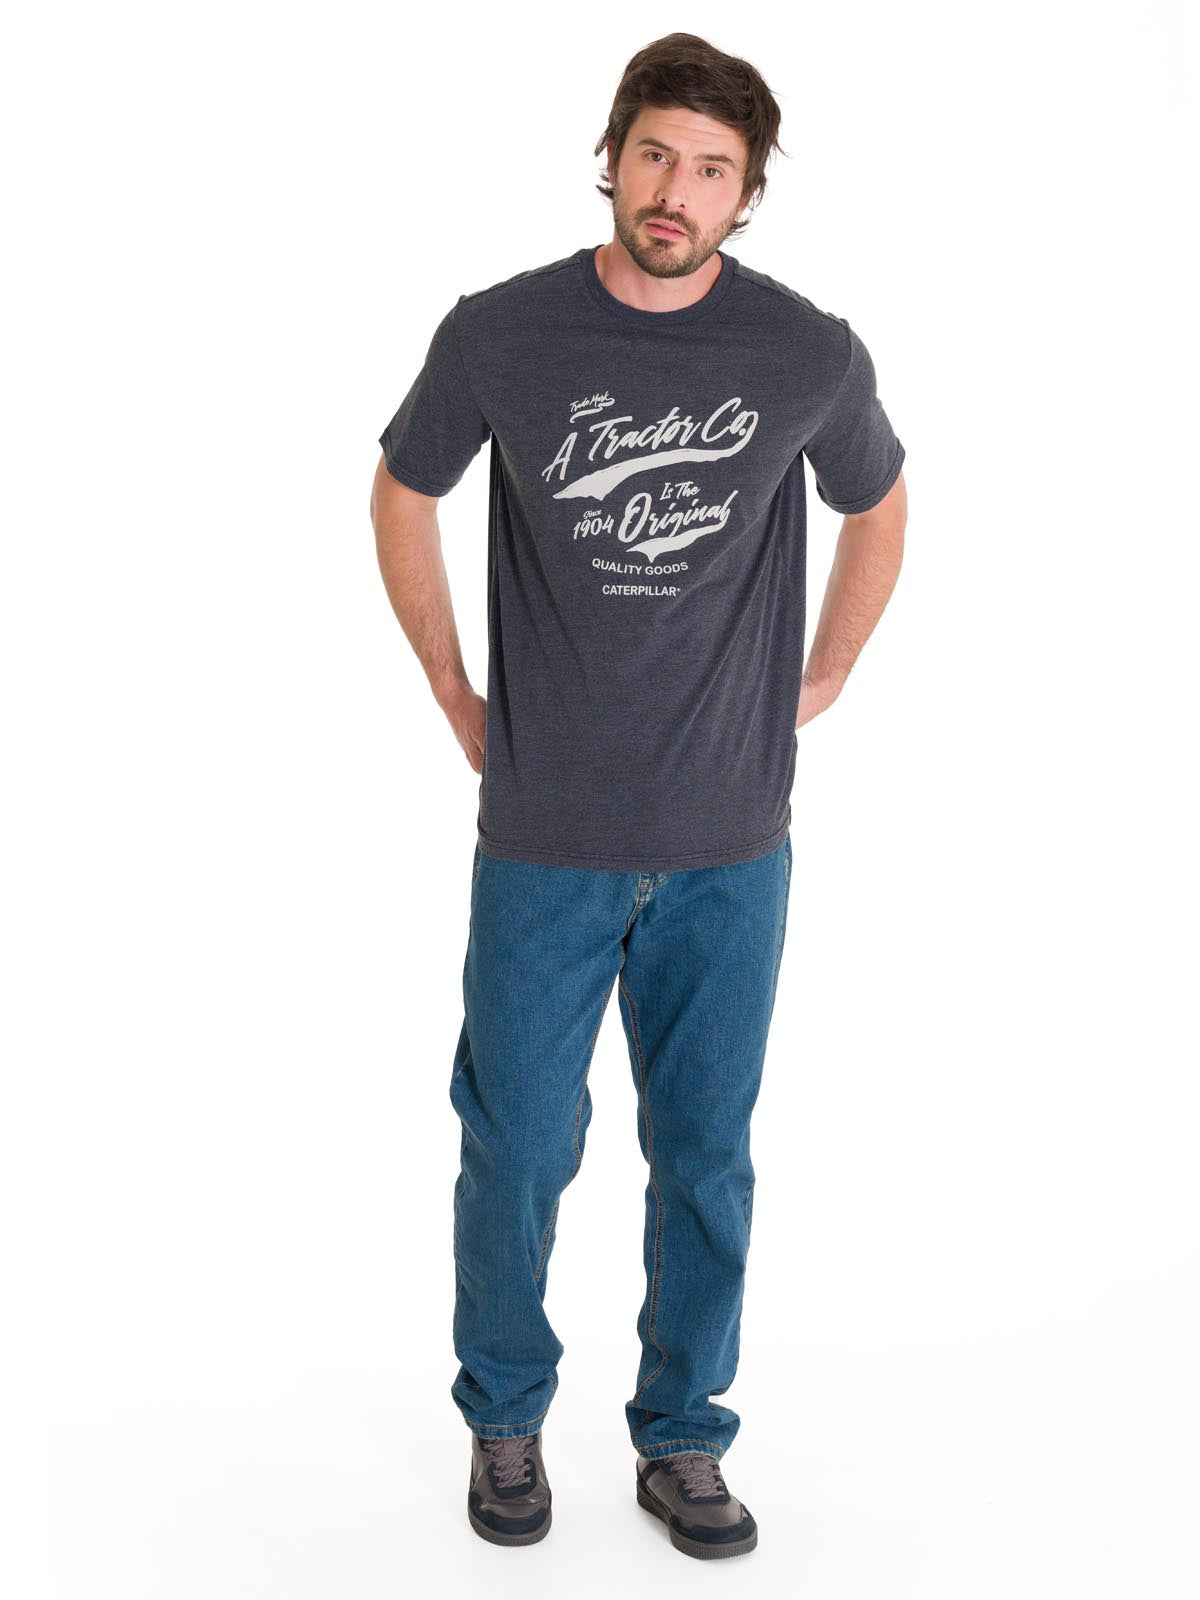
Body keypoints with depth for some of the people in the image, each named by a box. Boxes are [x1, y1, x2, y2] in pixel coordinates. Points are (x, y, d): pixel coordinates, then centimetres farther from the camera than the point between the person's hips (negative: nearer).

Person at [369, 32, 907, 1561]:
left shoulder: (809, 354, -5)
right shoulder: (500, 333, -6)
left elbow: (877, 511, 15)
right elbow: (402, 493, 11)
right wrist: (455, 695, 9)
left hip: (731, 847, 1)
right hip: (544, 842, -1)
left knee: (706, 1155, 11)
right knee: (519, 1148, 8)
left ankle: (682, 1438, 30)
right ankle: (505, 1421, 32)